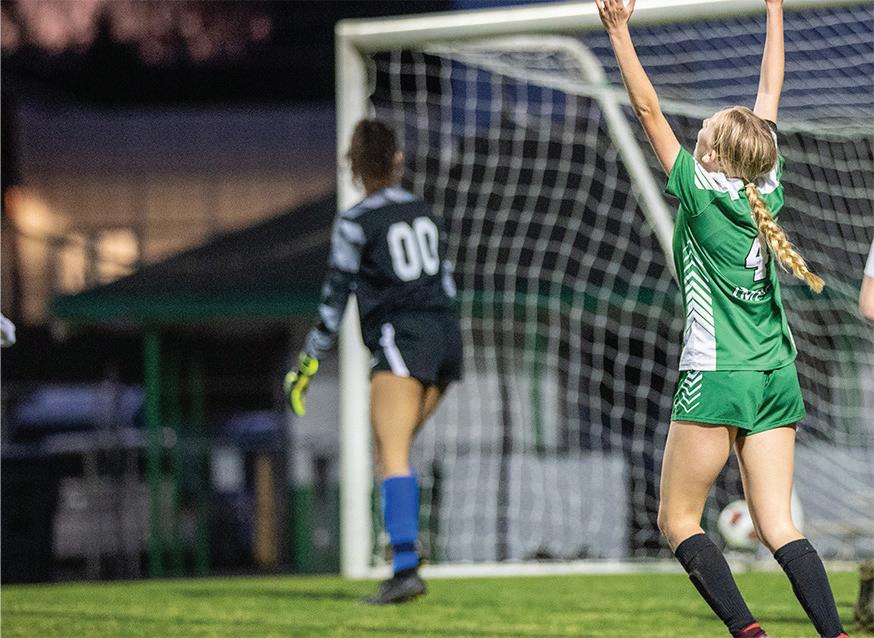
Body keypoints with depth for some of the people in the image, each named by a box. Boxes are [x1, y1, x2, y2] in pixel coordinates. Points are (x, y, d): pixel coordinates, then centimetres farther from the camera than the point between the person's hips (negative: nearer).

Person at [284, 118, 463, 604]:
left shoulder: (357, 222, -4)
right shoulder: (424, 212, 15)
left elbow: (336, 296, -5)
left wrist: (310, 362, 1)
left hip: (401, 336, -7)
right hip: (446, 335, 7)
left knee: (393, 456, -13)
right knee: (394, 451, 18)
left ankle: (406, 569, -26)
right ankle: (407, 544, 8)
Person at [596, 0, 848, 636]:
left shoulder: (701, 191, -9)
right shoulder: (769, 190, 4)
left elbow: (650, 112, -8)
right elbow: (770, 96, 14)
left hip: (717, 376, -6)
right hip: (777, 376, 6)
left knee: (678, 520, 4)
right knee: (777, 526, 3)